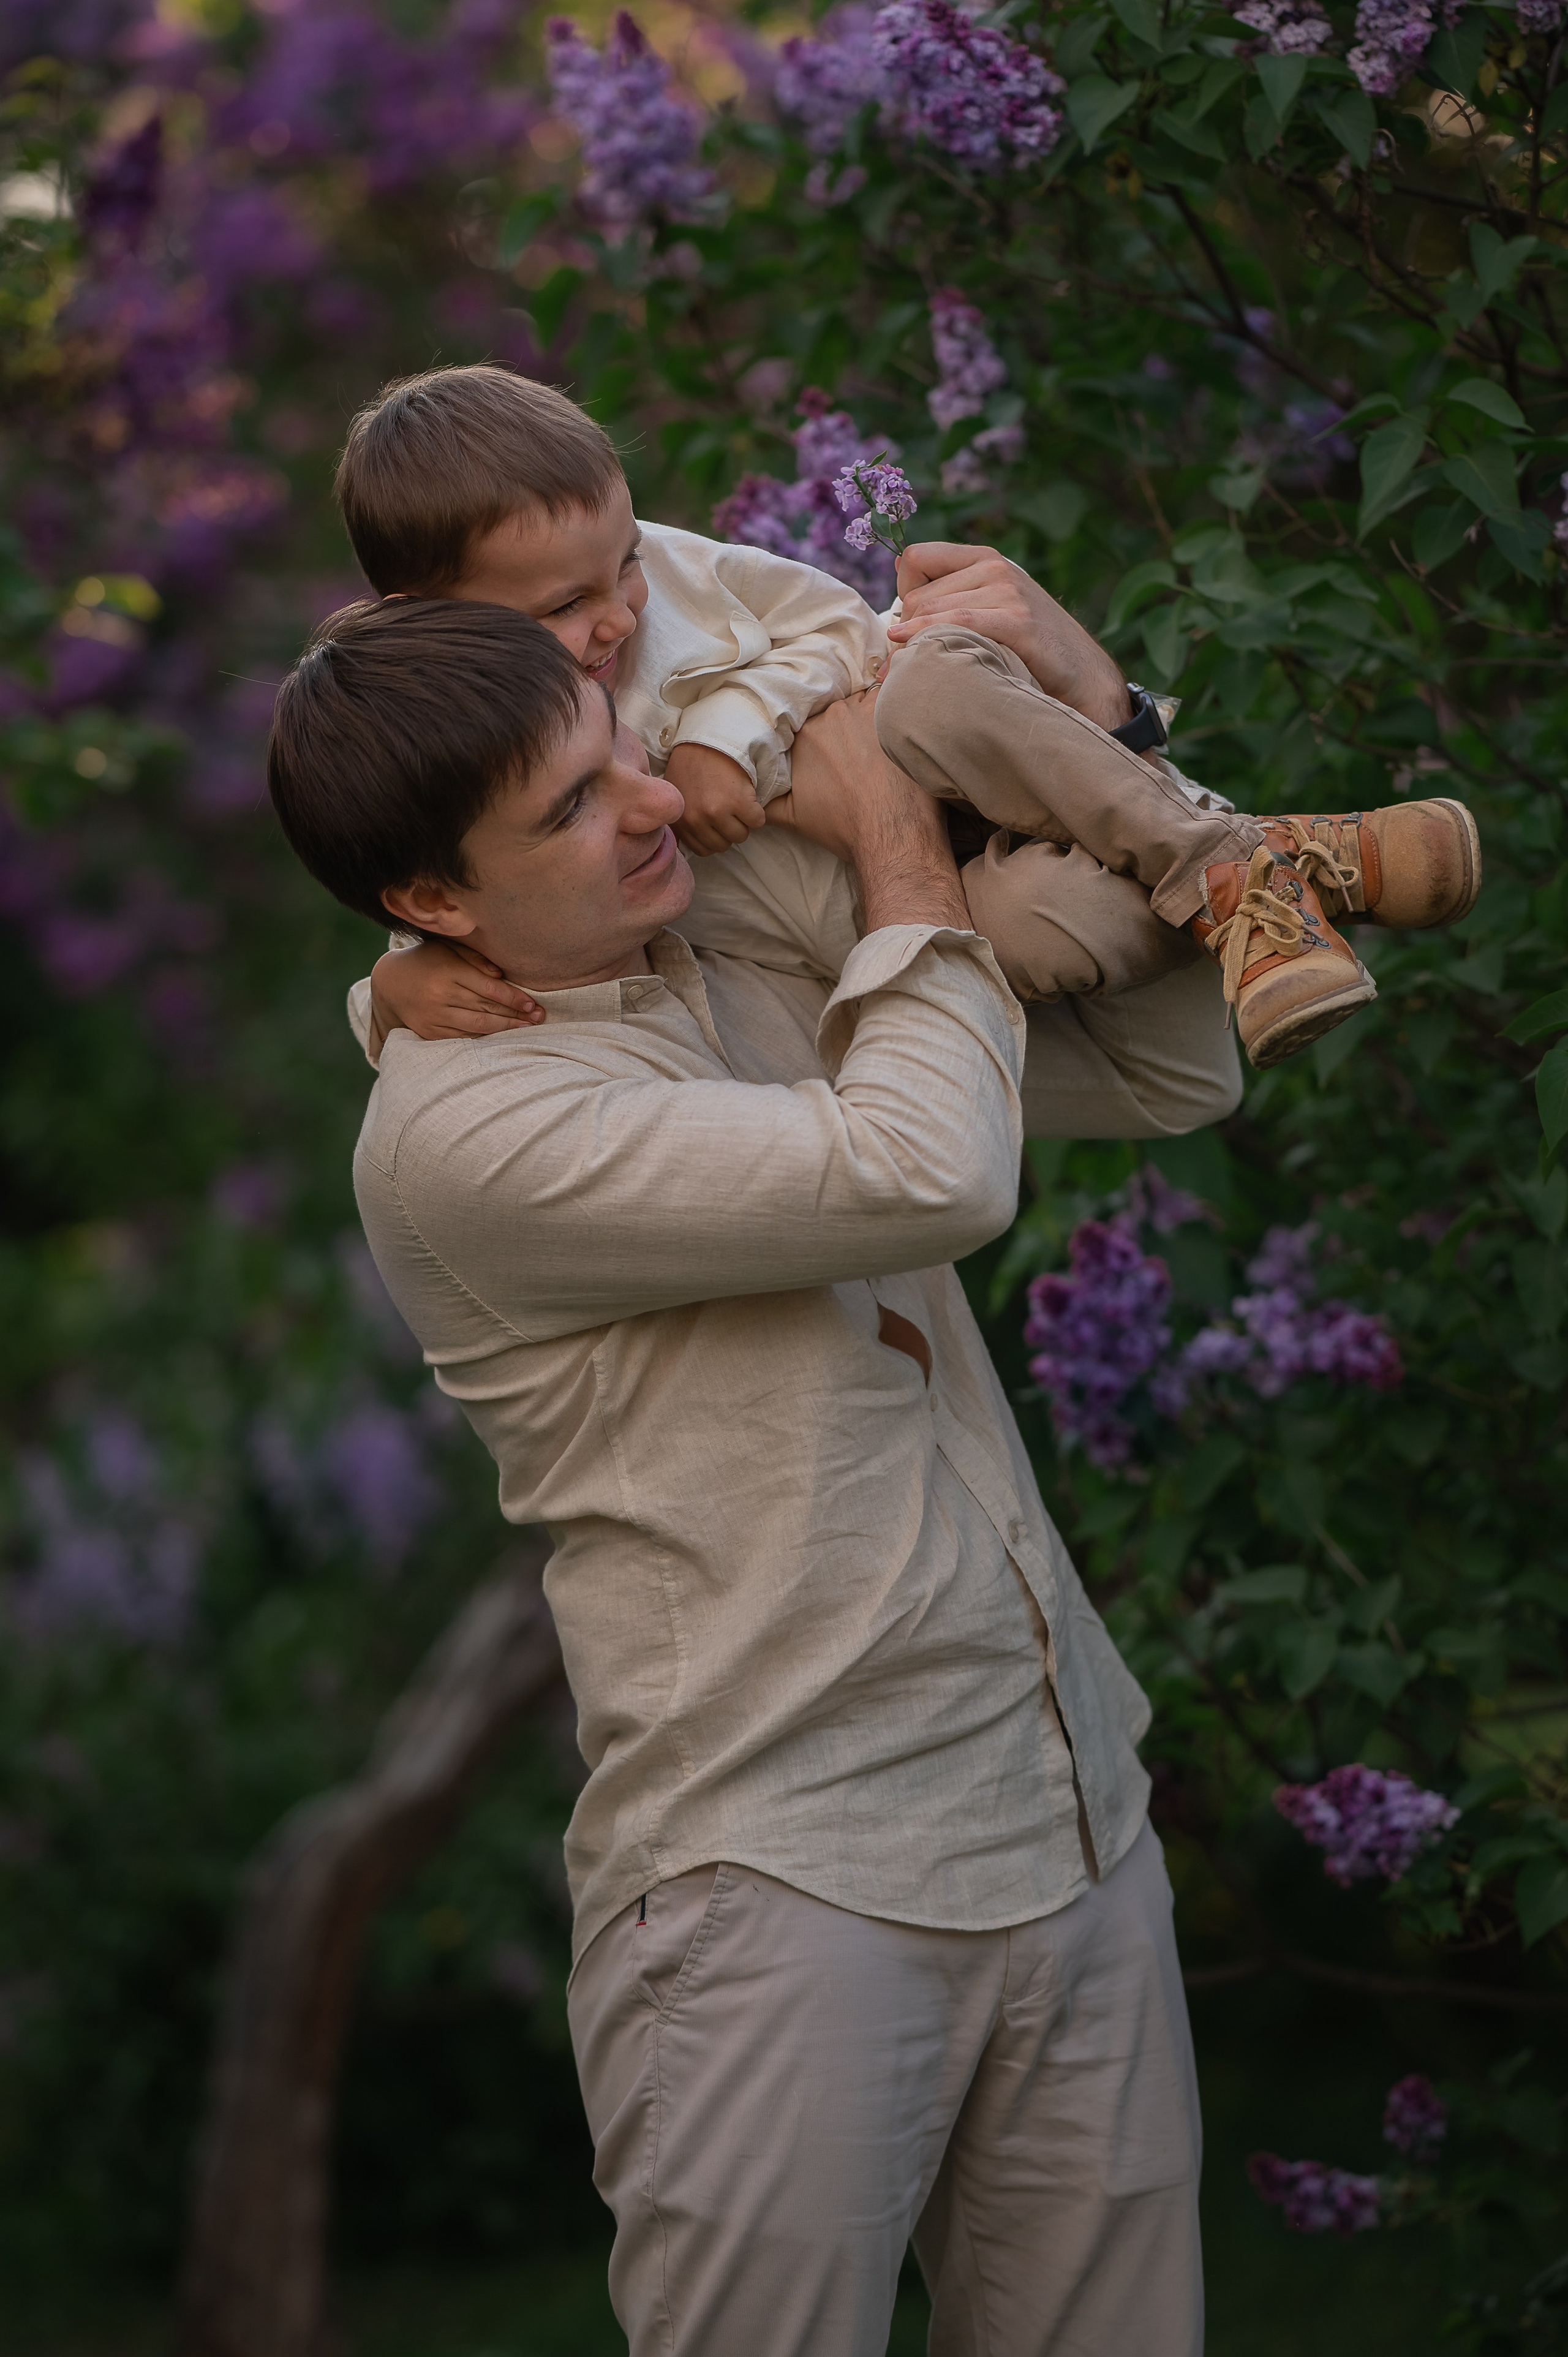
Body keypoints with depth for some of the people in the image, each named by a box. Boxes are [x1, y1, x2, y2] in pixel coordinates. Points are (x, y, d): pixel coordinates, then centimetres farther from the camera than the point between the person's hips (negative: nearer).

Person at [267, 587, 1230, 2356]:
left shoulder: (769, 953, 12)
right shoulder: (455, 1126, -13)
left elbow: (1169, 1077, 18)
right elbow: (926, 1180, -21)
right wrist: (904, 850, -5)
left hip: (1075, 1835, 7)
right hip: (777, 1883, -7)